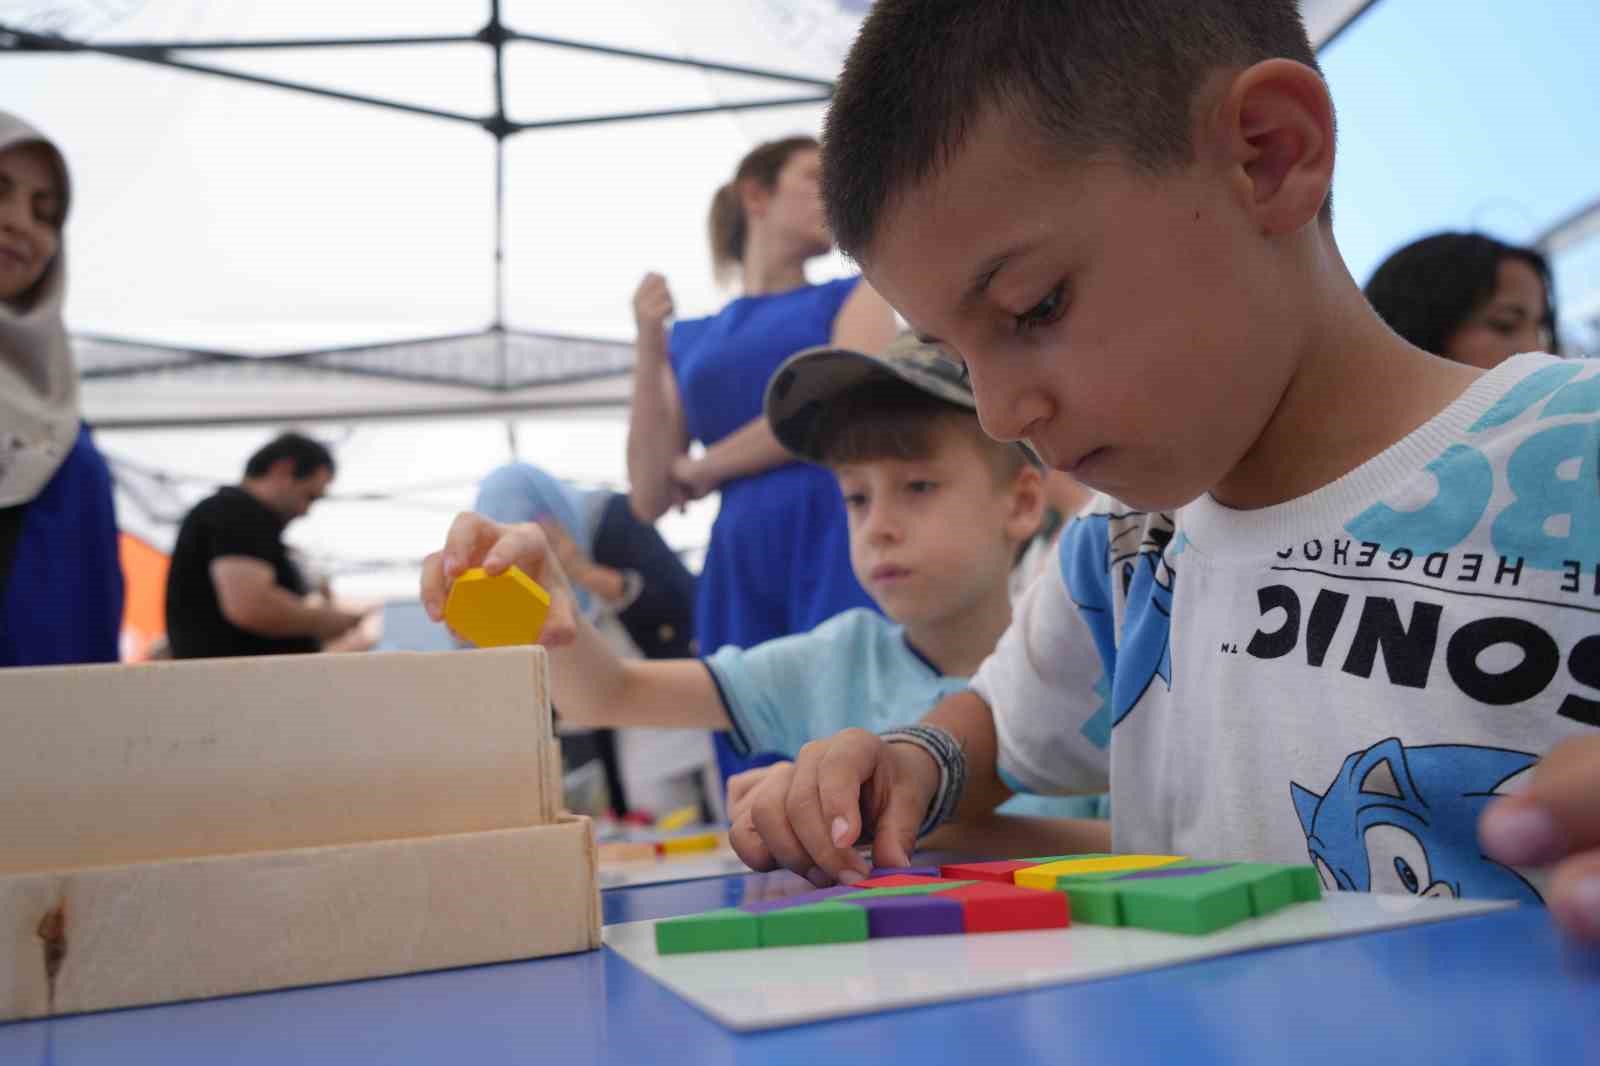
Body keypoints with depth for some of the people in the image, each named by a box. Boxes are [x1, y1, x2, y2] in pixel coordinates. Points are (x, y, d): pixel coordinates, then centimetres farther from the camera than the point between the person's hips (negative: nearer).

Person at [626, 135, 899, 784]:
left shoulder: (854, 297, 15)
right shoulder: (692, 340, 20)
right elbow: (649, 500, 11)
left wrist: (700, 470, 5)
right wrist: (649, 348, 6)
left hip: (840, 539, -3)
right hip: (738, 569, 3)